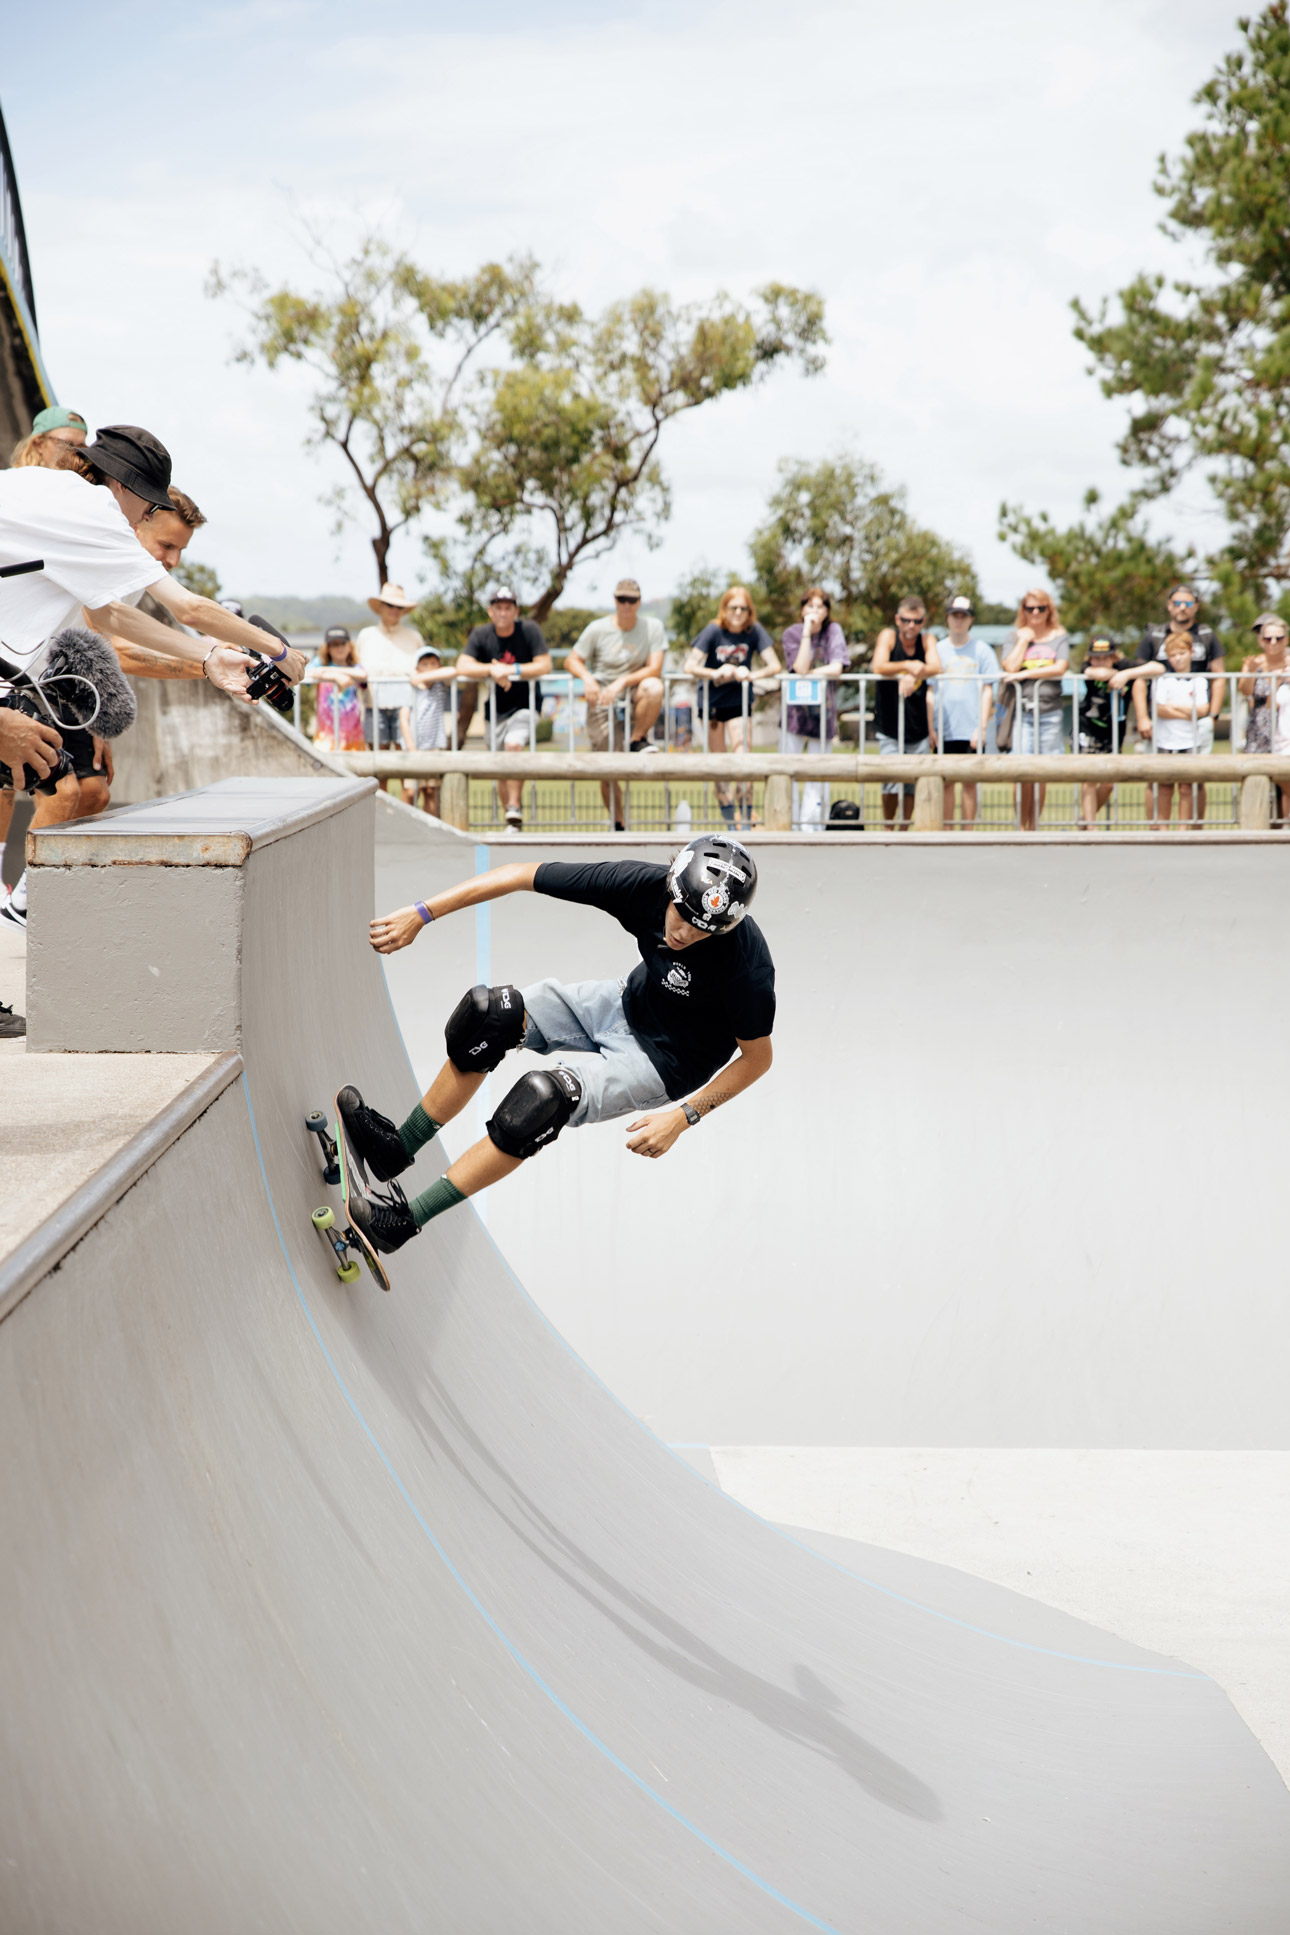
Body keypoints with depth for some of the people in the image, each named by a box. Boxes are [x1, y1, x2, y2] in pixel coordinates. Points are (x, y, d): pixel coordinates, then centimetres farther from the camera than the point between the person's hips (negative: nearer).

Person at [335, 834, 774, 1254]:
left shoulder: (746, 963, -33)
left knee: (545, 1097, -28)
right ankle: (397, 1146, 3)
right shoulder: (644, 884, -23)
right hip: (626, 1004, 6)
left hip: (666, 1062, -5)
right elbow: (521, 876, -17)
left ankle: (408, 1218, -18)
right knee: (490, 1013, -13)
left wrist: (682, 1117, -23)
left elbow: (758, 1056, -16)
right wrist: (421, 914, -19)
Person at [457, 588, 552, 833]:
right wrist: (492, 670, -24)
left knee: (514, 744, -29)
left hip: (526, 705, -3)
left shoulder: (529, 630, -7)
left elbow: (545, 665, -13)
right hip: (496, 710, 3)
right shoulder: (481, 634, -1)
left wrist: (511, 670, -21)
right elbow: (462, 666, -10)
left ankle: (515, 811, -26)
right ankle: (511, 821, 18)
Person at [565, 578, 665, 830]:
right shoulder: (597, 629, -1)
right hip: (602, 701, 0)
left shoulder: (653, 627, -2)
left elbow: (655, 668, -10)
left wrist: (622, 682, -23)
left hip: (634, 696, 0)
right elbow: (572, 660, 3)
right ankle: (617, 825, 12)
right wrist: (587, 677, -19)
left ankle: (638, 739, -13)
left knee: (653, 687, -36)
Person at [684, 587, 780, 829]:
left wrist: (752, 674, -30)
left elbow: (774, 665, -11)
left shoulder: (754, 631, -8)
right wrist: (715, 673, -34)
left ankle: (747, 822, -7)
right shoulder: (713, 631, -12)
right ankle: (729, 823, 8)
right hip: (712, 700, 0)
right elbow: (690, 667, -17)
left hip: (739, 702, 0)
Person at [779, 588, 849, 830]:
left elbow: (836, 669, -12)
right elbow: (800, 668, -16)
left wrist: (808, 674, -10)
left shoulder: (834, 631, 0)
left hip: (823, 709, 1)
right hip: (795, 708, -1)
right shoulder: (792, 633, -2)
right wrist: (806, 633, -17)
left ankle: (811, 825, 7)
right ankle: (788, 825, 4)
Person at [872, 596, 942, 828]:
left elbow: (936, 667, -13)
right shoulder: (888, 635, -3)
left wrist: (913, 676, -32)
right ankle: (887, 829, 4)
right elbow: (879, 666, -20)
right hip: (889, 726, -3)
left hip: (918, 727, 3)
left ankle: (904, 830, 18)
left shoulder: (927, 640, 4)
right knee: (893, 780, -15)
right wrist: (906, 666, -37)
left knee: (912, 784, 5)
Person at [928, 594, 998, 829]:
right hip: (944, 730, 1)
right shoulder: (937, 649, 8)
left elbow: (987, 691, 4)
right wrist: (930, 728, 1)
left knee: (968, 782, 2)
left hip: (971, 730, -1)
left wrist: (982, 726, -4)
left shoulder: (981, 649, 5)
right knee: (946, 781, 2)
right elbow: (929, 692, 9)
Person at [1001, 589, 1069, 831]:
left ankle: (1034, 826, 11)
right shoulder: (1014, 636, 11)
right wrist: (1024, 639, -1)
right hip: (1022, 712, -1)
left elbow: (1060, 668, -7)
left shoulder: (1059, 636, 9)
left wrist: (1026, 674, -12)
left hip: (1050, 713, 1)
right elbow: (1011, 667, -5)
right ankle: (1023, 827, -2)